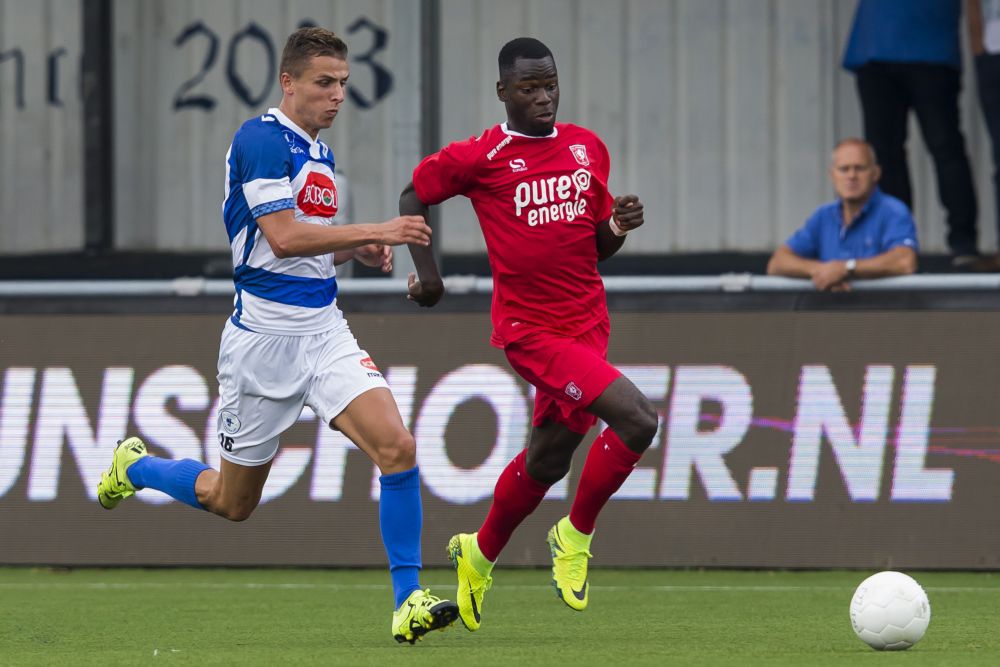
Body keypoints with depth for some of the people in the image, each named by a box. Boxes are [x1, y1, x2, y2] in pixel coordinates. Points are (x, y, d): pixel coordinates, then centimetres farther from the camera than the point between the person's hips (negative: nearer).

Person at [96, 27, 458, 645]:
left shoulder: (320, 153, 13)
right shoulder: (262, 140, -14)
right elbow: (283, 237, -24)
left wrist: (357, 248, 6)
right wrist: (375, 231, -24)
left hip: (325, 330, 7)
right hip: (265, 334, -6)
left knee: (397, 446, -17)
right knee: (233, 501, 8)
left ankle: (409, 603, -14)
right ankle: (134, 465, 38)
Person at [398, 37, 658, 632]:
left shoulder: (588, 149, 10)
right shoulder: (481, 157, -6)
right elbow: (414, 197, 9)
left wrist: (619, 227, -4)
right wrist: (426, 270, 1)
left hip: (587, 324, 6)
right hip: (531, 329, -6)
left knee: (548, 460, 14)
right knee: (637, 419, -21)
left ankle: (480, 555, 38)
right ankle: (576, 536, -1)